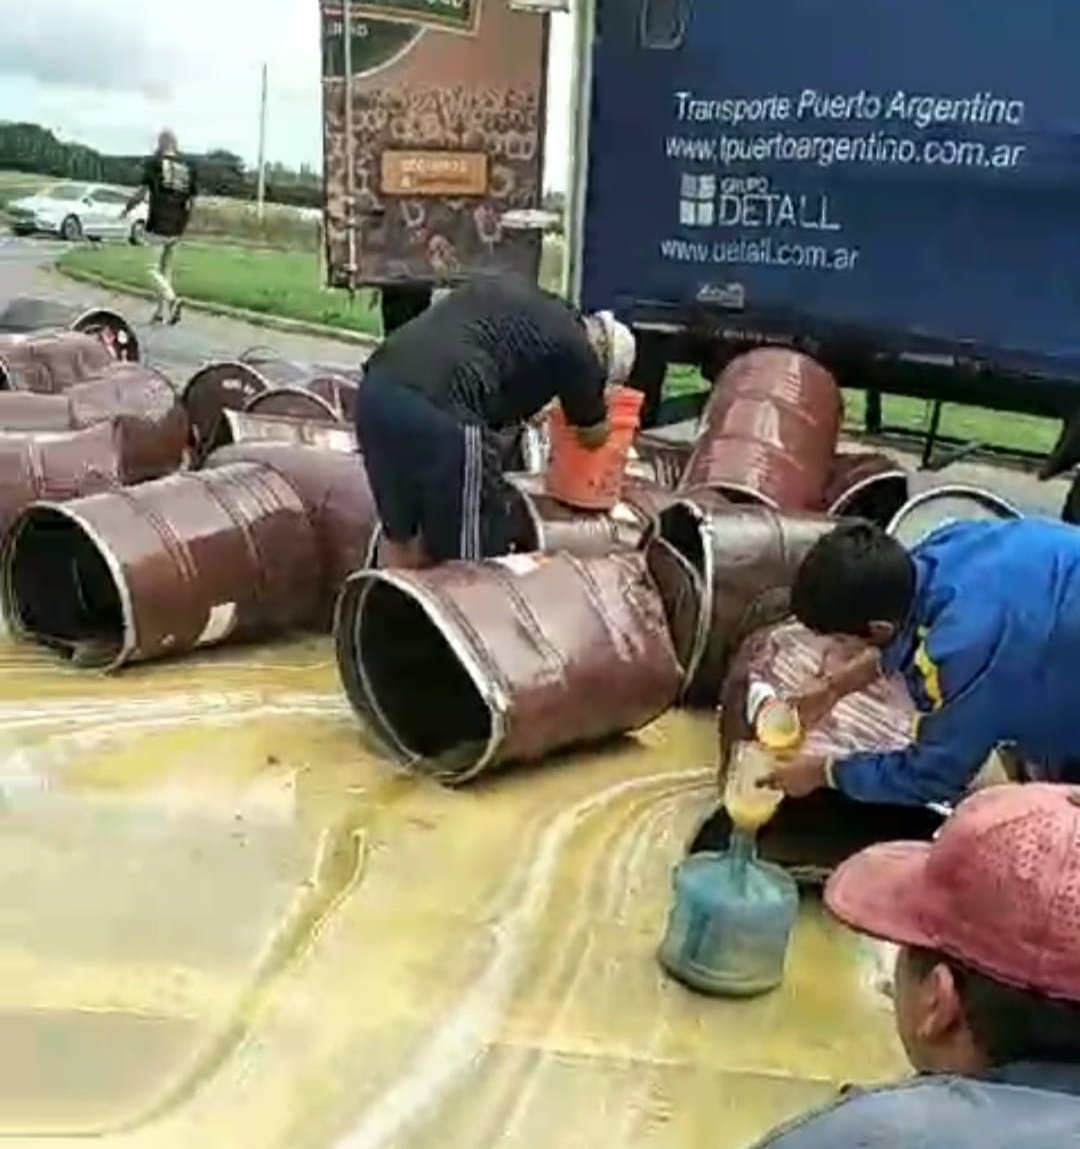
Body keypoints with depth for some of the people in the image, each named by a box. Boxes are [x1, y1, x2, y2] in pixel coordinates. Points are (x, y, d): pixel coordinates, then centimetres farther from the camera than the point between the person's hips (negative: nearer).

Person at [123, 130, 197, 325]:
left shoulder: (154, 163, -6)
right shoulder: (188, 167, 7)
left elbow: (142, 192, -13)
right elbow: (192, 200, 8)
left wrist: (128, 208, 4)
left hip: (157, 227, -5)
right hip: (176, 229, 5)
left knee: (154, 269, 0)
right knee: (166, 270, 14)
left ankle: (172, 300, -23)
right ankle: (162, 312, 16)